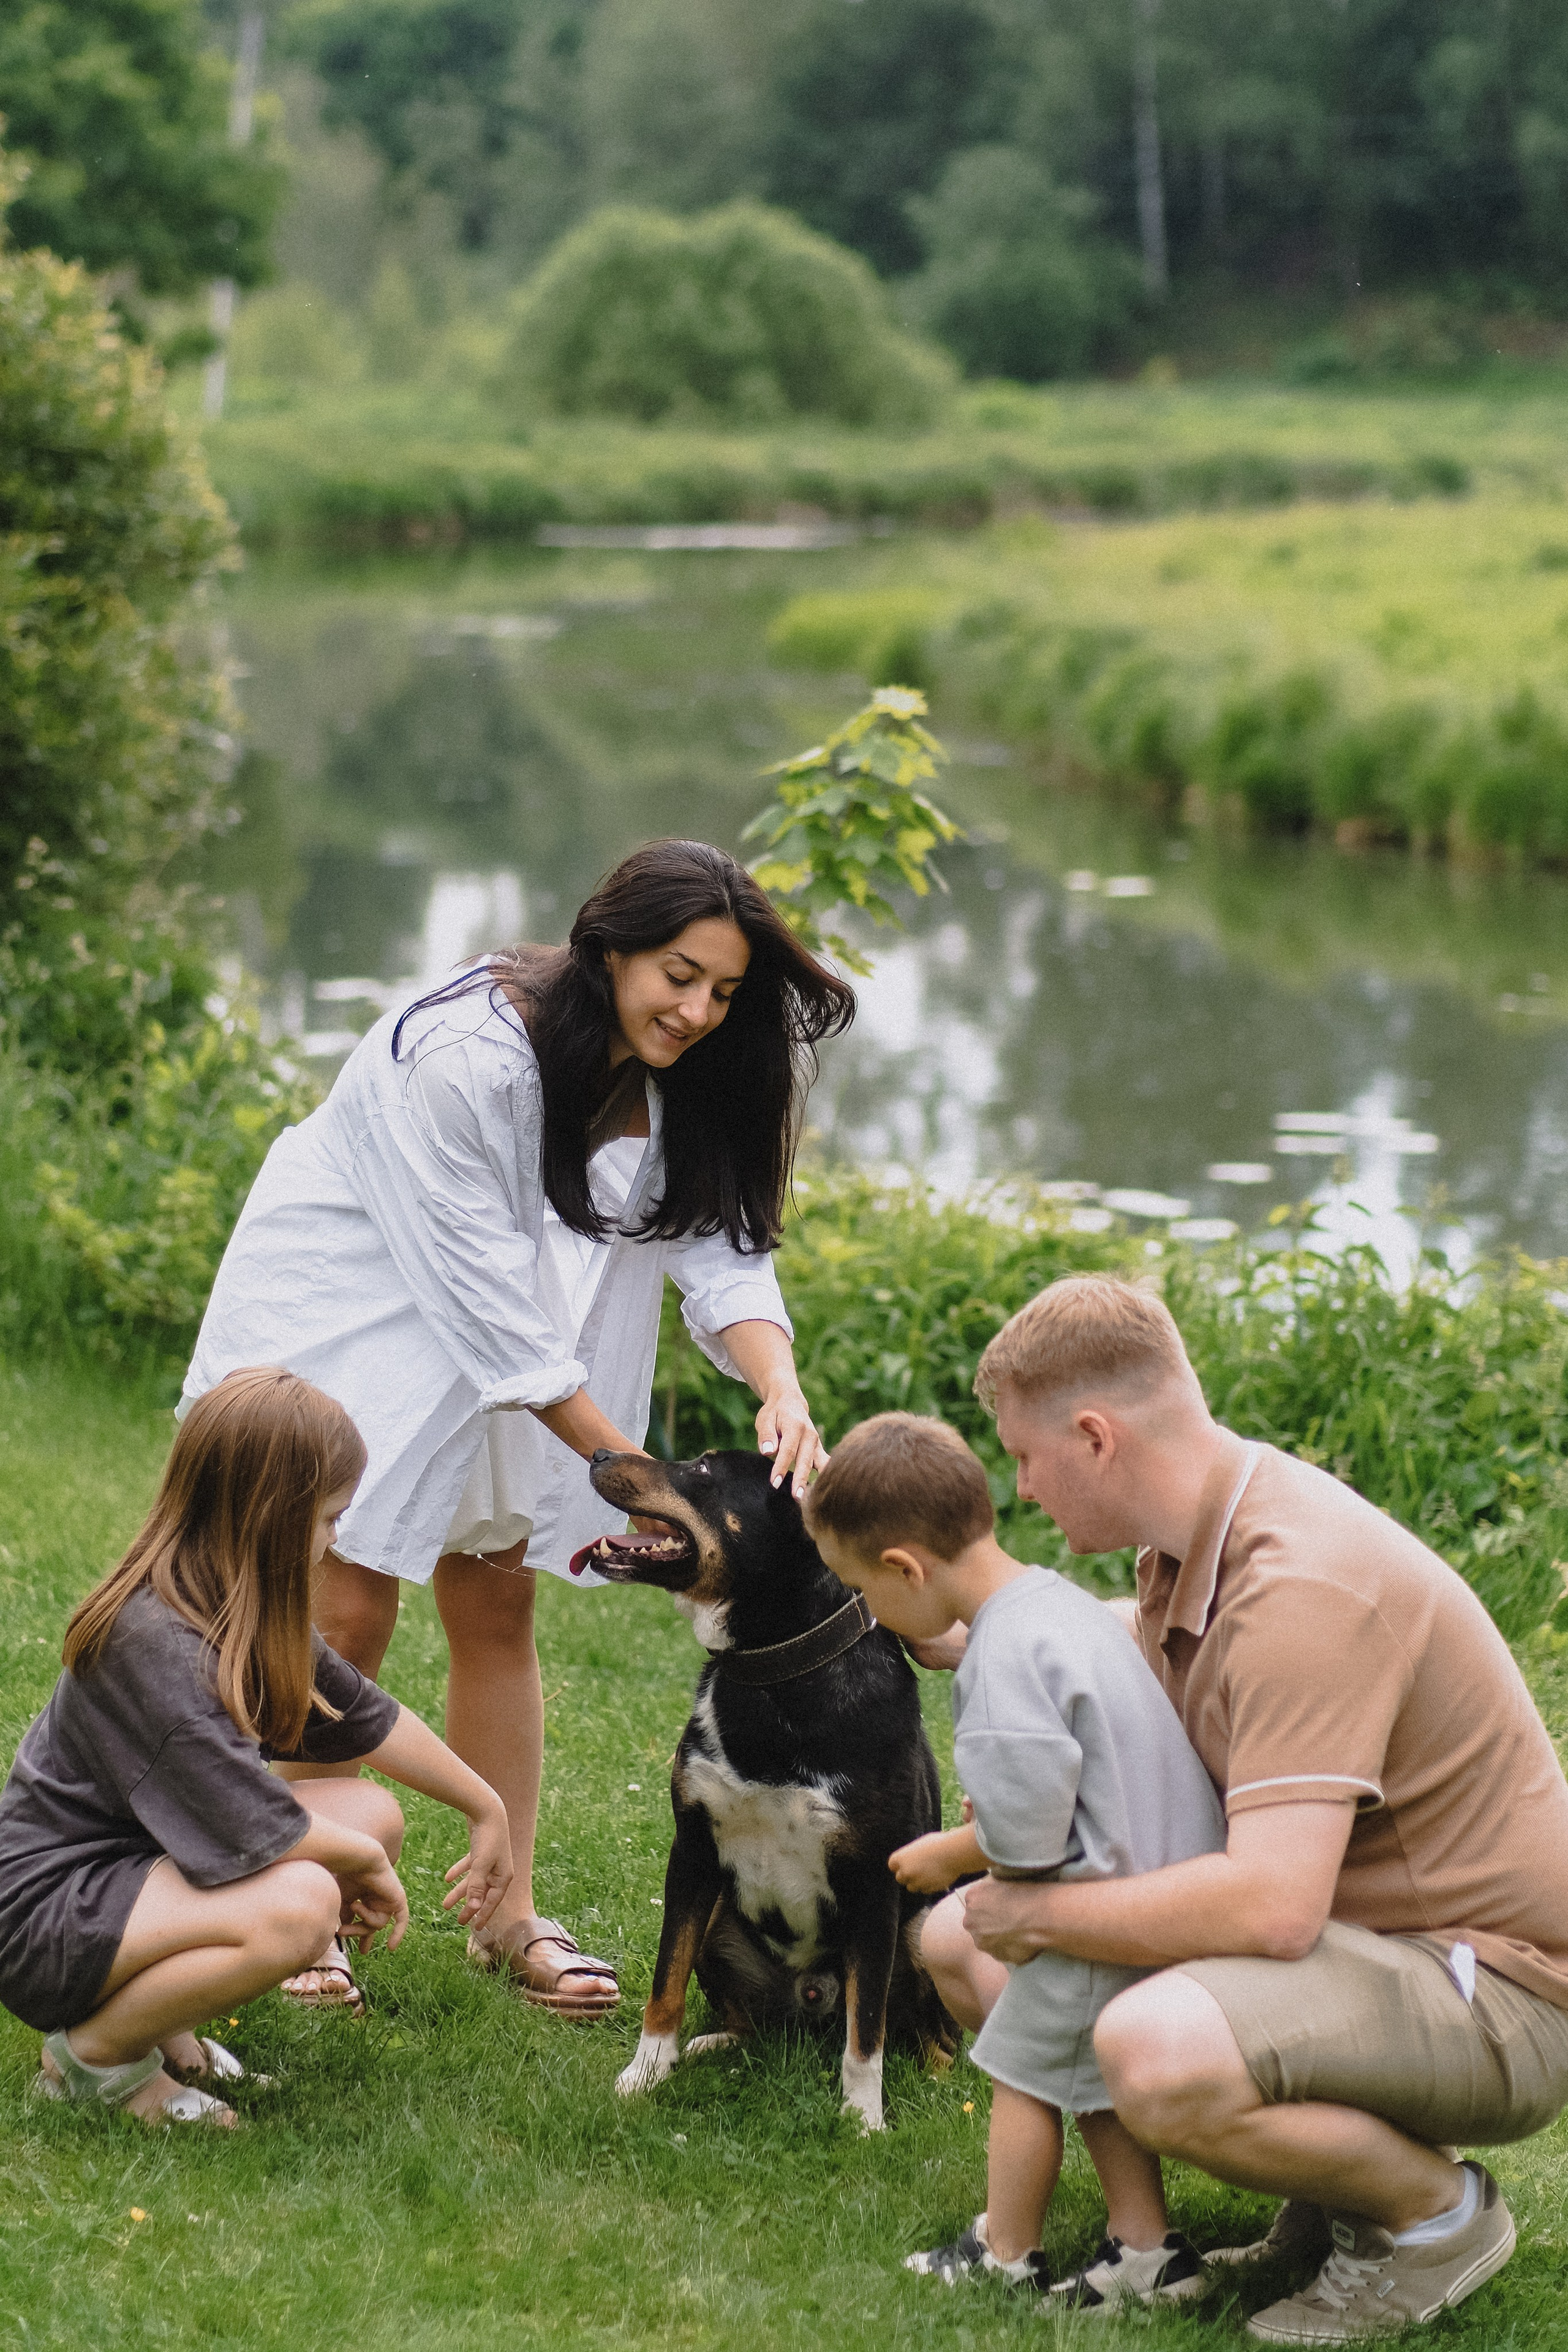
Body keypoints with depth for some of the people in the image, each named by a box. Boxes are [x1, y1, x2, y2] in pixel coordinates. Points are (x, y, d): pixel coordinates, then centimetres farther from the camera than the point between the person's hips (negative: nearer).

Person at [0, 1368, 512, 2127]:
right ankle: (96, 2051, -8)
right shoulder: (156, 1641, -27)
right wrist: (366, 1862, -8)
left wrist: (487, 1809, 26)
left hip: (145, 1862, 10)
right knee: (298, 1903, -31)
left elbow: (365, 1715, 18)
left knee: (375, 1813, 4)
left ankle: (158, 2018, 8)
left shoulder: (244, 1611, 3)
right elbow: (260, 1831, -27)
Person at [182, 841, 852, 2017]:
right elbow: (487, 1298, -30)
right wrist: (624, 1460, -29)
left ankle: (509, 1916, 16)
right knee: (348, 1619, -7)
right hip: (345, 1316, -7)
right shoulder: (467, 1056, -32)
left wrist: (782, 1389, -34)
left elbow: (719, 1246, -14)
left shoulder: (678, 1082, -9)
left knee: (498, 1609, 8)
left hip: (489, 1349, 7)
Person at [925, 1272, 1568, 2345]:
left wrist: (1038, 1913, -22)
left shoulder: (1302, 1589, -28)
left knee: (1158, 2054, -38)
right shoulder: (1196, 1543, 3)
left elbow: (1271, 1906, -36)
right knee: (966, 1945, 9)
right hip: (1355, 1932, 10)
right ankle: (1326, 2199, 10)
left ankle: (1439, 2210, -7)